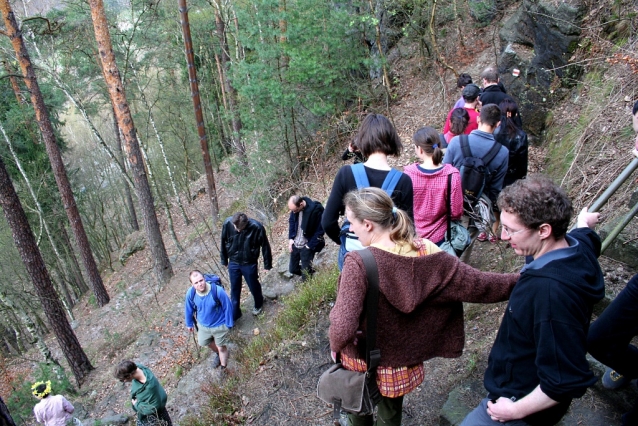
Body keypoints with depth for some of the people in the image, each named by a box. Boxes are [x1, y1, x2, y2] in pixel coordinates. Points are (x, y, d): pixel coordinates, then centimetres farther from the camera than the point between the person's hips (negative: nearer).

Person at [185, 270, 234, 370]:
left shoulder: (218, 291, -35)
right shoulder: (190, 293, -23)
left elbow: (227, 307, -19)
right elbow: (188, 309, -3)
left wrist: (229, 323, -10)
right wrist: (189, 324, 10)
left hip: (219, 325, -4)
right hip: (203, 325, 4)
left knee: (221, 348, 14)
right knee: (203, 342, 29)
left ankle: (223, 369, 42)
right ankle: (216, 352, 62)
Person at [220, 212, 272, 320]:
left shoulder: (257, 227, -29)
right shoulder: (227, 223, -22)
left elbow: (265, 246, -14)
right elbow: (223, 243, -5)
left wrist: (267, 264, -5)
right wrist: (224, 260, 6)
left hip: (249, 264, -2)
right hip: (233, 263, 2)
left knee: (254, 286, 20)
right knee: (234, 289, 17)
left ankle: (258, 304, 51)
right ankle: (234, 314, 38)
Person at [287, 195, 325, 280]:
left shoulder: (316, 209, -25)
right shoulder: (295, 207, -8)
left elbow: (320, 230, -17)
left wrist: (310, 246, -15)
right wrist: (291, 238, 2)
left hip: (307, 246, -6)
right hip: (295, 244, 6)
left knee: (305, 274, 0)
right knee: (293, 269, 15)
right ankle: (309, 272, 41)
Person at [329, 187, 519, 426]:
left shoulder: (359, 263, -32)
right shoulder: (429, 254, -17)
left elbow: (343, 327, -37)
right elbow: (481, 286, -12)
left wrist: (335, 346, -15)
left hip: (363, 361, -4)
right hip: (403, 360, 4)